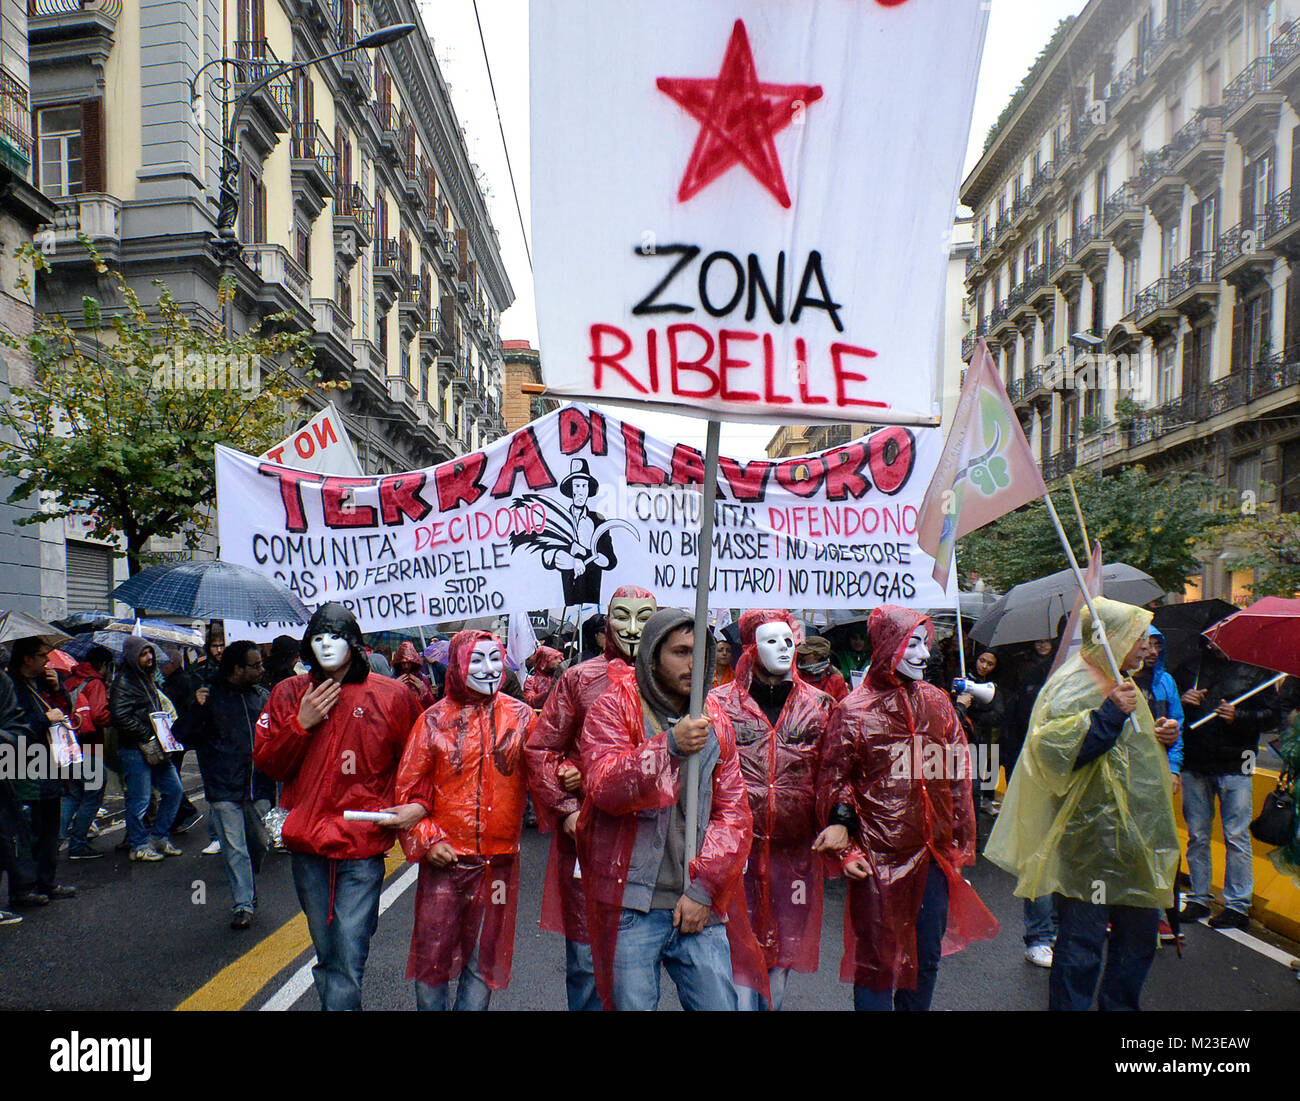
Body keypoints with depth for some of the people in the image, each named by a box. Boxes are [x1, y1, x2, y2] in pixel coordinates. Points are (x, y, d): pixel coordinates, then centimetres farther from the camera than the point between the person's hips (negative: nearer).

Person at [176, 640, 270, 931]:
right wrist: (197, 709, -18)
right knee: (234, 848, -3)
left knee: (259, 843, 11)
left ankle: (247, 888, 36)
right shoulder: (211, 696, -4)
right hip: (224, 787, -4)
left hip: (256, 784, 4)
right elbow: (182, 736, -3)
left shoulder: (262, 695, 8)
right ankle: (242, 904, 6)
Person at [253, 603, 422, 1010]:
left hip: (362, 845, -3)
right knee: (325, 953, 18)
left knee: (349, 957, -7)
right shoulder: (290, 694, 5)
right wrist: (301, 724, -10)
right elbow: (267, 763, 4)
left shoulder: (392, 696, -3)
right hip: (307, 844, 4)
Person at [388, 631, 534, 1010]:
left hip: (499, 859, 1)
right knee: (432, 954, 7)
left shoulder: (520, 716, 0)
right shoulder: (435, 719, -1)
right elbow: (408, 786, 2)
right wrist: (425, 840, -7)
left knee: (484, 955, 13)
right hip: (444, 856, -1)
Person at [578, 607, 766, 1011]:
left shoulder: (715, 722, 11)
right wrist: (669, 747, -26)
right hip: (632, 905, -3)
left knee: (719, 1002, 3)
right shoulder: (613, 709, 0)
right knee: (632, 1003, 2)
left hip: (699, 904, 3)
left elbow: (734, 814, 7)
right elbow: (603, 787, -15)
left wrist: (703, 889, -3)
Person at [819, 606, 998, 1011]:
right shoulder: (853, 711, -7)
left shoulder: (937, 701, 5)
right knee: (876, 961, 4)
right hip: (878, 858, -4)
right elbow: (836, 784, -3)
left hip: (934, 855, 4)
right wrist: (847, 851, -9)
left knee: (927, 958, 15)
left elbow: (958, 777, 12)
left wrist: (962, 843, 11)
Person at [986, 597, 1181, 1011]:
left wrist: (1154, 735, 11)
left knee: (1139, 936, 19)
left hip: (1134, 836, 10)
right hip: (1090, 840, -10)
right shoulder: (1072, 686, -15)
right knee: (1082, 943, -1)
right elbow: (1056, 749, -28)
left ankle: (1120, 1005, 35)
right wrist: (1109, 714, -29)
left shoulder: (1120, 682, 16)